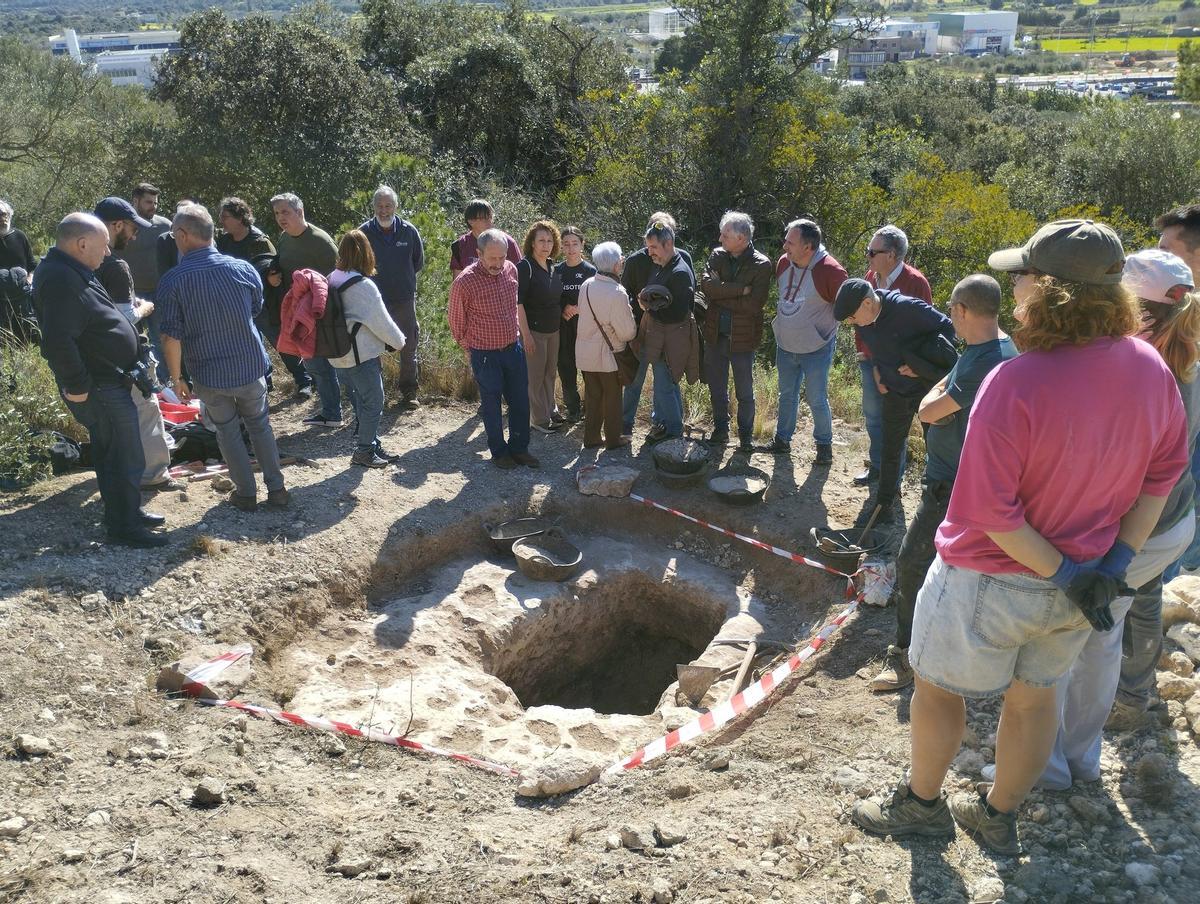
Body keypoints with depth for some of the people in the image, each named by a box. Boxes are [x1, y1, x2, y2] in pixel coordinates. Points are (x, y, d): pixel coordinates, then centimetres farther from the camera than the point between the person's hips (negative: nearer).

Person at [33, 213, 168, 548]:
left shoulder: (70, 271, 11)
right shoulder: (61, 280, -23)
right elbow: (58, 342, -32)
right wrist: (77, 387, -24)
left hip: (108, 382, 10)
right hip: (99, 388, -10)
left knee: (111, 454, 20)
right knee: (126, 458, -2)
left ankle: (128, 511, 33)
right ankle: (123, 527, 9)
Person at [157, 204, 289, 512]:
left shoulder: (172, 281, -16)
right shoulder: (243, 268, -8)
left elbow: (172, 337, -15)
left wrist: (176, 378, -3)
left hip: (208, 375, -2)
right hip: (251, 367, 2)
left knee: (228, 431, 17)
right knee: (260, 425, 20)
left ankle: (246, 493, 23)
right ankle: (276, 489, 22)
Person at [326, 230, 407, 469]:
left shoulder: (332, 281, 4)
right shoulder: (363, 286, -20)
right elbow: (381, 321, -14)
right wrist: (399, 341, 4)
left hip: (339, 355, 8)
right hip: (361, 355, -8)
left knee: (361, 401, 17)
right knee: (374, 402, 4)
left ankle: (373, 447, 25)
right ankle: (364, 452, 11)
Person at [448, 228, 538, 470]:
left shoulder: (511, 270, -3)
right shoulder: (464, 282, -19)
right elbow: (456, 320, -3)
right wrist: (468, 348, 7)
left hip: (513, 347, 5)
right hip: (485, 353, -5)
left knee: (520, 401, 11)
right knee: (492, 404, 9)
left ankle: (519, 448, 27)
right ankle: (499, 452, 24)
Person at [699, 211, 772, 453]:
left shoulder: (761, 265, -13)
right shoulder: (717, 255, 0)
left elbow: (754, 304, -21)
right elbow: (705, 284, -15)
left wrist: (720, 293, -15)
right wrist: (739, 290, -23)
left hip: (742, 337, -4)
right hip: (715, 333, 4)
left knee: (745, 392, 10)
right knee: (716, 387, 16)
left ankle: (746, 435, 26)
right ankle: (720, 430, 32)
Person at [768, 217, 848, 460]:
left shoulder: (830, 271, -22)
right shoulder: (784, 262, -4)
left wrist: (824, 326, -6)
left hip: (816, 349, -6)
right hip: (785, 346, 6)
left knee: (817, 400, 4)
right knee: (787, 395, 18)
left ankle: (824, 445, 23)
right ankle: (782, 440, 33)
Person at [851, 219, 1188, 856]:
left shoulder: (1016, 382, -32)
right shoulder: (1150, 368, -10)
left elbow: (990, 509, -29)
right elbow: (1164, 470, 1)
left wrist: (1062, 571, -17)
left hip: (991, 579, -6)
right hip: (1083, 582, 6)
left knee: (938, 685, 19)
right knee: (1033, 695, 24)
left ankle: (921, 804, 40)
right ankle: (998, 817, 44)